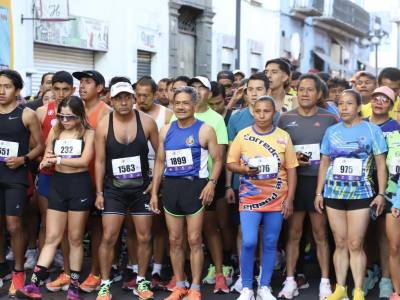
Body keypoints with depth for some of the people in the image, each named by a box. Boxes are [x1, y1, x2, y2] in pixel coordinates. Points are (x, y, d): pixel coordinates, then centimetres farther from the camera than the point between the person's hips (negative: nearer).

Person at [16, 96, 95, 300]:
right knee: (52, 237, 2)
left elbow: (84, 161, -14)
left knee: (75, 238, 5)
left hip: (79, 185, -3)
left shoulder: (88, 133, -4)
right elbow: (47, 158, 9)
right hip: (57, 185, 3)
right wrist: (46, 162, -15)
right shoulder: (55, 132, 8)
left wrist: (58, 159, -13)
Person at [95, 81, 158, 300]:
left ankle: (141, 281, 21)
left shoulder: (147, 122, -5)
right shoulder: (103, 125, -6)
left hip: (141, 188, 1)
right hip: (113, 189, -1)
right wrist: (99, 192, -3)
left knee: (144, 237, 5)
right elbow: (100, 161, -2)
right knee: (108, 237, -3)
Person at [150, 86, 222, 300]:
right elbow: (160, 162, 14)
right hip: (170, 186, 4)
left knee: (194, 240, -2)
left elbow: (217, 159, -2)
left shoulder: (205, 130, -3)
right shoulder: (166, 130, 10)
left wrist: (211, 183, -18)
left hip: (195, 186, -4)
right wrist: (154, 192, 9)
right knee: (175, 240, 9)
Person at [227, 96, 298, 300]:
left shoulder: (283, 137, 1)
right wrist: (244, 170, -17)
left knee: (270, 244, 6)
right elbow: (230, 163, 4)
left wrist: (289, 199, -2)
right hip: (250, 197, -1)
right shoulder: (243, 135, 0)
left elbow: (291, 169, 4)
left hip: (277, 198, 1)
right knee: (248, 243, -9)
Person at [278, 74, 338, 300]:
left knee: (321, 234, 5)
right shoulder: (285, 119, 5)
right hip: (294, 180, 1)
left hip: (320, 181, -1)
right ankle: (290, 281, 14)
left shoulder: (329, 118, 2)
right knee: (294, 233, 6)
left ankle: (325, 282, 13)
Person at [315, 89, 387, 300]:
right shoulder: (331, 131, 8)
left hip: (361, 195, -3)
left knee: (355, 245, -4)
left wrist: (381, 193, -7)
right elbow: (324, 163, 12)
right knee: (340, 244, 8)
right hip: (334, 194, 3)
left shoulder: (372, 130, -1)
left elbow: (381, 164, -1)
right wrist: (319, 192, 8)